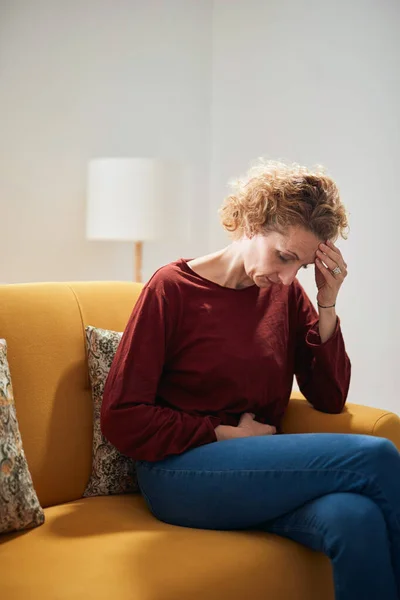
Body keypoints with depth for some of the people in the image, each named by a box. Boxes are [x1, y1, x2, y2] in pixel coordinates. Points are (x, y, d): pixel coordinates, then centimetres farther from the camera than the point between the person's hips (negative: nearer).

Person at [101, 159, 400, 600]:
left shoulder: (287, 293, 9)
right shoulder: (173, 288, -5)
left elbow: (330, 399, 7)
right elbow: (121, 419, -7)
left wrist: (327, 305, -4)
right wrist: (228, 434, -9)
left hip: (260, 471, 5)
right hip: (181, 473, -4)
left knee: (359, 521, -32)